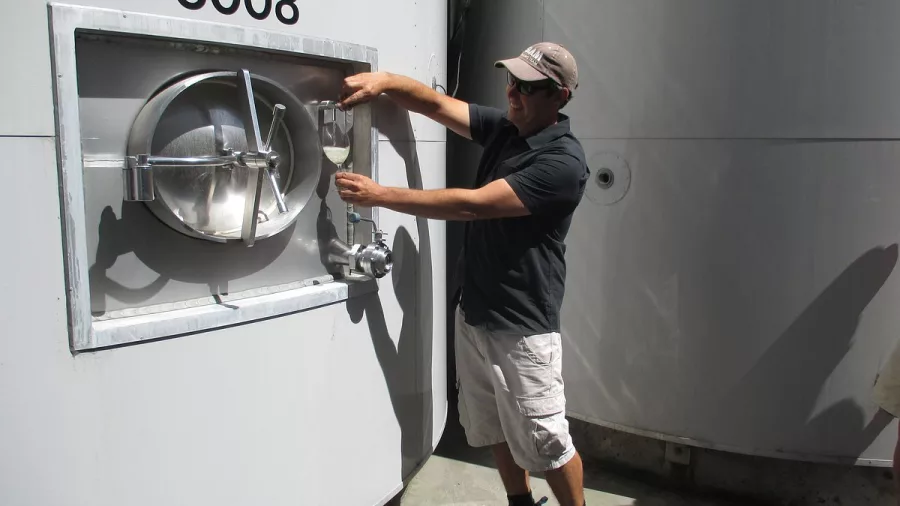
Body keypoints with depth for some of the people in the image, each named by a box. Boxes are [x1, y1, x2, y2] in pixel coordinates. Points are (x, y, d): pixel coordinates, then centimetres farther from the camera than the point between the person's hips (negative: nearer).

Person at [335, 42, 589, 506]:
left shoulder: (563, 162, -20)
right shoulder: (503, 128, 4)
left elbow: (471, 205, -25)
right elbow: (434, 104, 5)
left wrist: (379, 195, -23)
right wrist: (383, 81, -16)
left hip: (522, 327, -8)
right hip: (471, 312, 8)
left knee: (544, 443, 5)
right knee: (492, 431, 20)